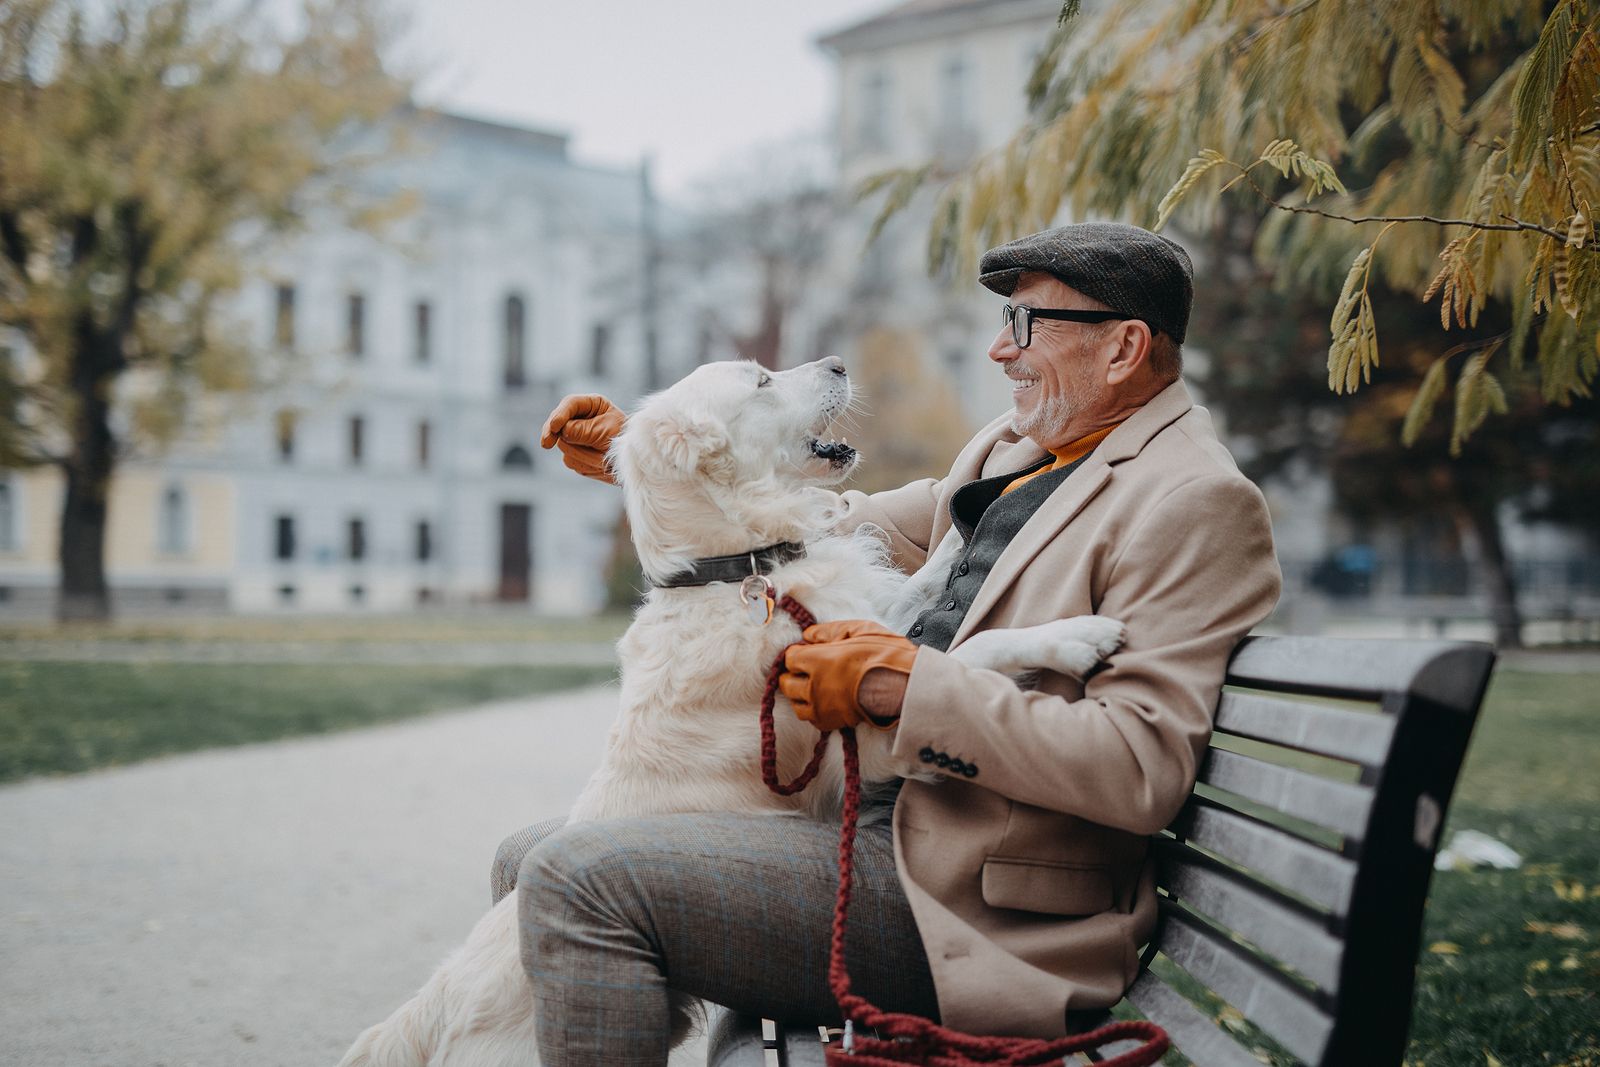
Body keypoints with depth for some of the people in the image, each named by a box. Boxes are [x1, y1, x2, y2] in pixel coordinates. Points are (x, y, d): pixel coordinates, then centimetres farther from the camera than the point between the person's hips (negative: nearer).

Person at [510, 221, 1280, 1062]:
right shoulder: (1019, 444, 16)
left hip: (972, 908, -10)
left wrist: (904, 682, -22)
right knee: (533, 859, 13)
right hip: (891, 822, 10)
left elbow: (1142, 768, -23)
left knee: (585, 877, -22)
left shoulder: (1193, 501, -13)